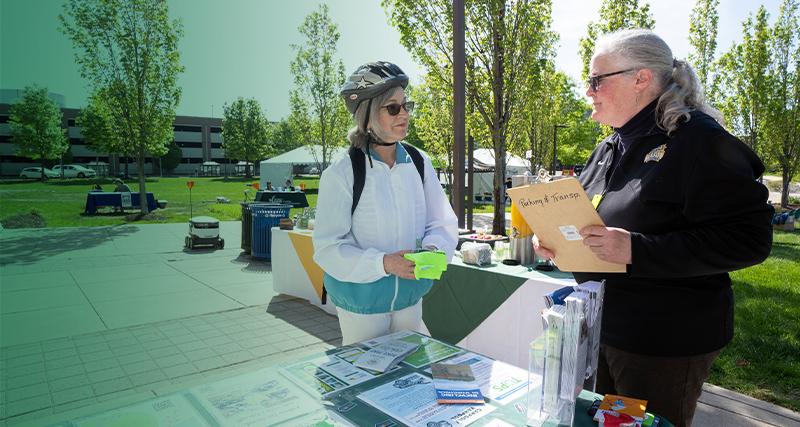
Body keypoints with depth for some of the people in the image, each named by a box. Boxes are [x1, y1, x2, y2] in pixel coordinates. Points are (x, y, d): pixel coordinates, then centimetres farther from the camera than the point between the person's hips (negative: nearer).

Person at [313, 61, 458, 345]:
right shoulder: (341, 174, -16)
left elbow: (443, 223, 3)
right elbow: (327, 247, -16)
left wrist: (434, 248, -19)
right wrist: (383, 263, -29)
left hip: (410, 297, 4)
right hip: (360, 301, -4)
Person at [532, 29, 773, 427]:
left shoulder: (698, 141, -15)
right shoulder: (608, 149, 10)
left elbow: (749, 238, -22)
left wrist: (636, 251, -30)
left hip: (664, 345, -7)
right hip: (601, 330, 8)